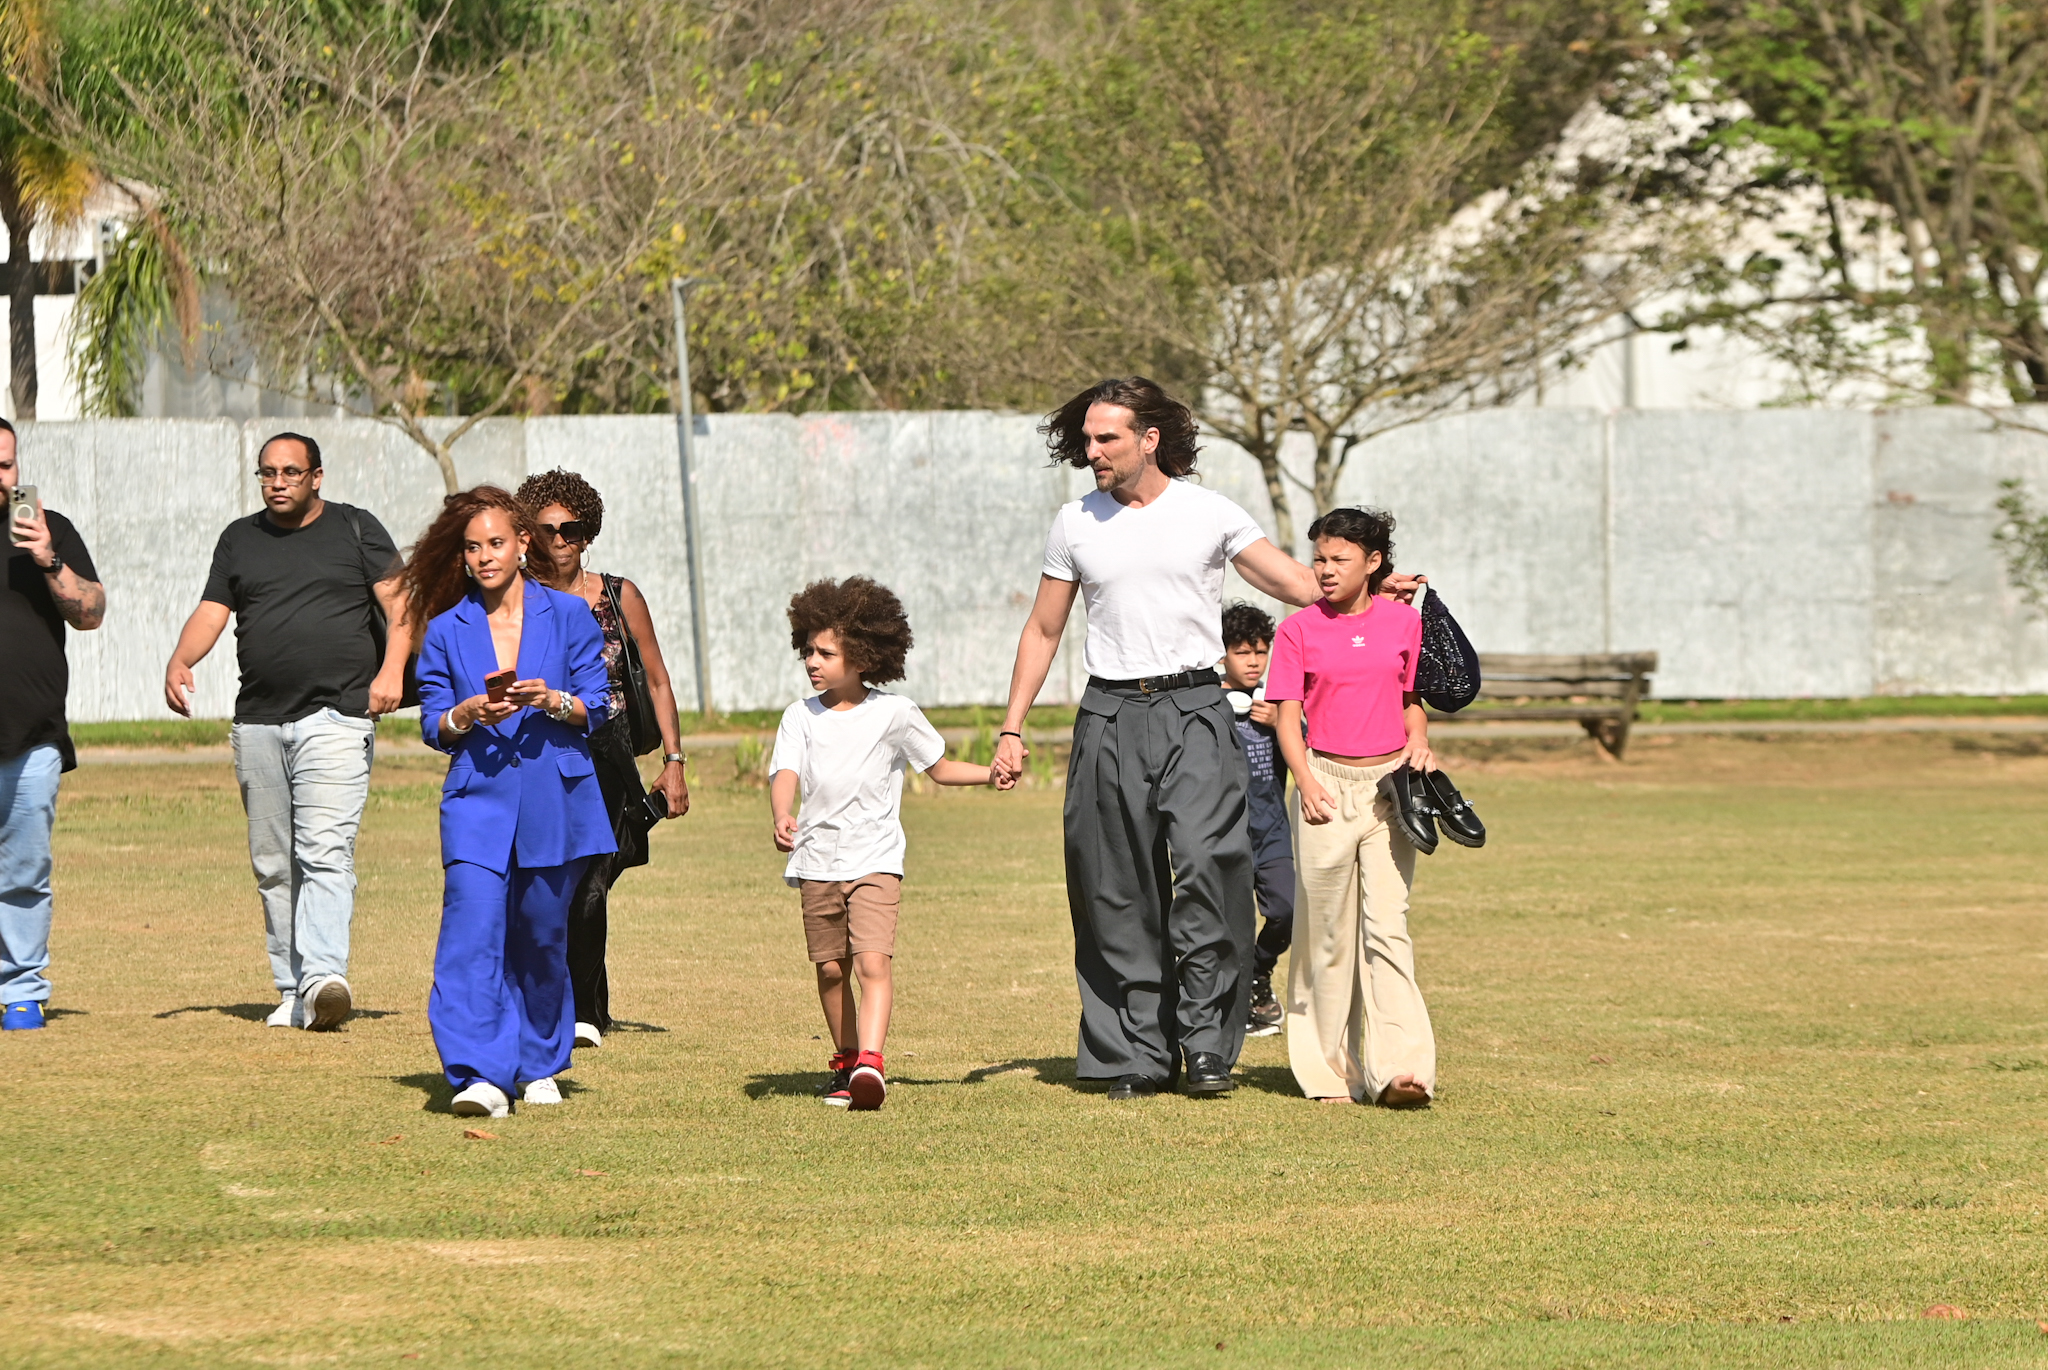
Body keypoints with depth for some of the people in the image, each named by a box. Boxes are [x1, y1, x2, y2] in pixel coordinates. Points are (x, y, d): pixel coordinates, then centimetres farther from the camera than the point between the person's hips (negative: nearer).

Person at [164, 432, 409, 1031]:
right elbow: (212, 611, 10)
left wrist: (392, 668, -15)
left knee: (325, 852, -17)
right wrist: (180, 661, -10)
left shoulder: (356, 529, 7)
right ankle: (291, 991, 10)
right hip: (257, 723, 5)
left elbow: (398, 601, 1)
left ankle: (324, 977, -29)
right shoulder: (239, 539, 16)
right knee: (273, 865, 5)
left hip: (335, 718, -5)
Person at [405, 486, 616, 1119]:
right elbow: (433, 725, 6)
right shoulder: (447, 630, 8)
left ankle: (539, 1066, 27)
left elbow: (596, 707, 4)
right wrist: (470, 714, -14)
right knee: (472, 928, -16)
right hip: (478, 800, 0)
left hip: (554, 803, 0)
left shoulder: (568, 616, 6)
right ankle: (480, 1075, -23)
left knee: (543, 936, 8)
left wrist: (552, 701, -16)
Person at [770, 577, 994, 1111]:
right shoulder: (801, 717, 5)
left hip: (876, 859, -3)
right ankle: (845, 1062, 25)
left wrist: (992, 772, -1)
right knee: (831, 968, 9)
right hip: (818, 860, 3)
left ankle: (870, 1062, -29)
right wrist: (782, 816, -31)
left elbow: (940, 767, 14)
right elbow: (785, 773, -10)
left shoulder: (894, 714, 2)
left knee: (873, 960, -18)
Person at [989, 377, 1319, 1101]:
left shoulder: (1210, 514, 4)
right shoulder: (1075, 525, 9)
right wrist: (1011, 729, 12)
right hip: (1110, 717, 2)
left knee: (1206, 862, -19)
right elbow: (1042, 631, 16)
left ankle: (1207, 1040, -12)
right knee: (1119, 891, 0)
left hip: (1194, 713, -2)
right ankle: (1137, 1056, 5)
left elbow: (1302, 585, 6)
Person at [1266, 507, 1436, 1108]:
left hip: (1389, 782, 1)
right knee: (1328, 930, 2)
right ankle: (1330, 1069, 8)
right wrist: (1307, 782, -12)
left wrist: (1419, 742, -2)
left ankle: (1400, 1067, -17)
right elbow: (1287, 715, 0)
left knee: (1387, 924, -8)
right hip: (1327, 782, -1)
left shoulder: (1404, 621, 7)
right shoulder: (1299, 629, 2)